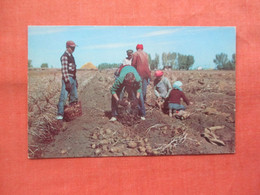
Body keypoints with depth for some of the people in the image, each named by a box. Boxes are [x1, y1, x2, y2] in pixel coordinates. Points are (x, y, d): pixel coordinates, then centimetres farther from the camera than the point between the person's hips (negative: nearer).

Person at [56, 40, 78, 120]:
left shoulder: (71, 56, 18)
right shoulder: (65, 56, -11)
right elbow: (64, 69, -19)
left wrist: (75, 80, 22)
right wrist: (67, 82, -24)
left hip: (73, 78, 10)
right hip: (67, 78, -10)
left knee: (74, 97, 14)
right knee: (64, 97, -11)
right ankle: (60, 114, -9)